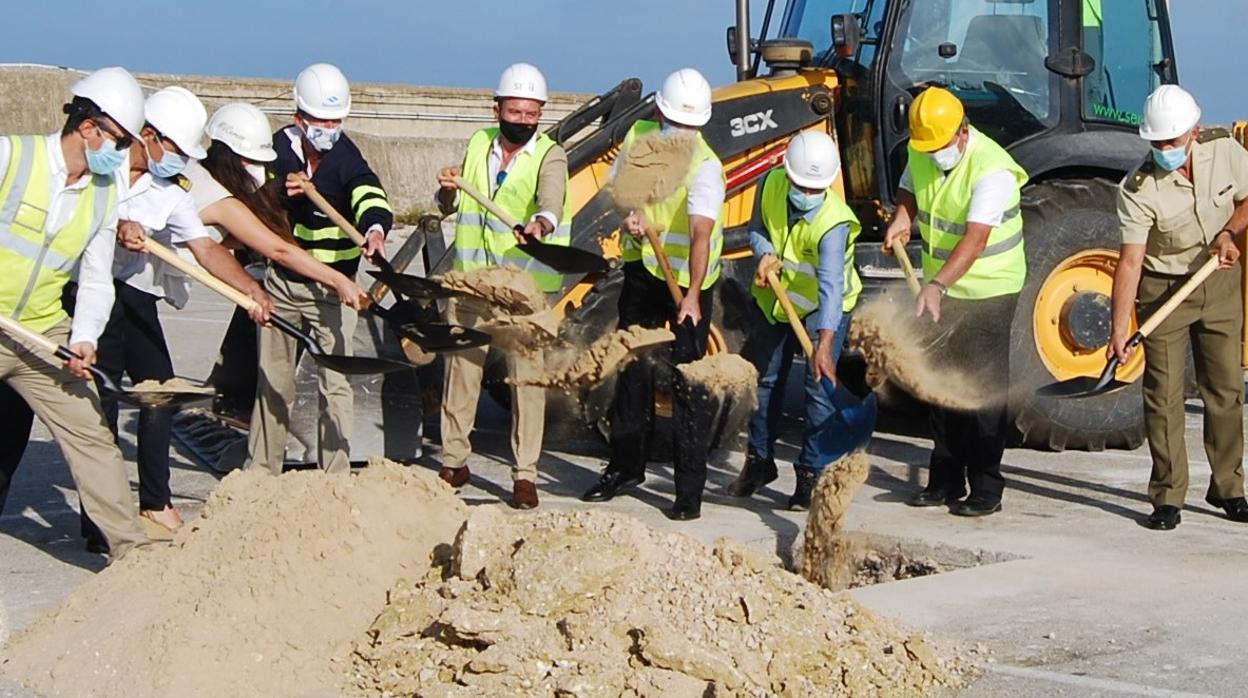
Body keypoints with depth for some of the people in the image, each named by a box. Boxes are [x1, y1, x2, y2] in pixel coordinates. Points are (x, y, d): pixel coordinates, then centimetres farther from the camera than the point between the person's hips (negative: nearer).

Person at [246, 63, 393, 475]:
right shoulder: (279, 149, -2)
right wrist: (281, 195, -16)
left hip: (332, 287, -4)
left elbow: (368, 193, -33)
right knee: (273, 381, 12)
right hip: (281, 281, 4)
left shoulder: (346, 158, -14)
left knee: (335, 383, -7)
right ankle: (260, 472, 23)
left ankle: (335, 479, -2)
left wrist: (375, 228, -56)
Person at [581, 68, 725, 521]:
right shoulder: (638, 137, -3)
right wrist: (630, 215, -12)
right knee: (633, 369, 16)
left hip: (687, 280, -6)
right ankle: (626, 467, 32)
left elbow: (701, 232, -35)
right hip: (643, 268, 6)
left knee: (689, 381, -6)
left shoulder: (705, 166, -22)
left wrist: (692, 296, -46)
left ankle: (690, 491, 1)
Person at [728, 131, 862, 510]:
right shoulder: (771, 184, -18)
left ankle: (811, 474, -2)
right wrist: (765, 254, -24)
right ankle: (759, 461, 30)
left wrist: (825, 343, -54)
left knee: (820, 387, -12)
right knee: (766, 379, 14)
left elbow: (831, 286, -43)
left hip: (823, 308, -5)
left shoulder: (833, 222, -34)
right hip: (774, 298, 5)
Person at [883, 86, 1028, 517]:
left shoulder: (992, 170, -26)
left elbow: (975, 239, -36)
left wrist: (937, 285, -47)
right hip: (941, 289, 8)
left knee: (984, 388, -5)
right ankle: (945, 481, 22)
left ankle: (986, 490, 1)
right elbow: (909, 190, 20)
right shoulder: (921, 152, -3)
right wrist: (902, 219, -2)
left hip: (988, 290, -7)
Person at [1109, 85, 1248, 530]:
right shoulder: (1138, 189, -23)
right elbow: (1130, 261, -25)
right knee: (1164, 394, -5)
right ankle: (1167, 497, 3)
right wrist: (1120, 328, -31)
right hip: (1163, 288, -3)